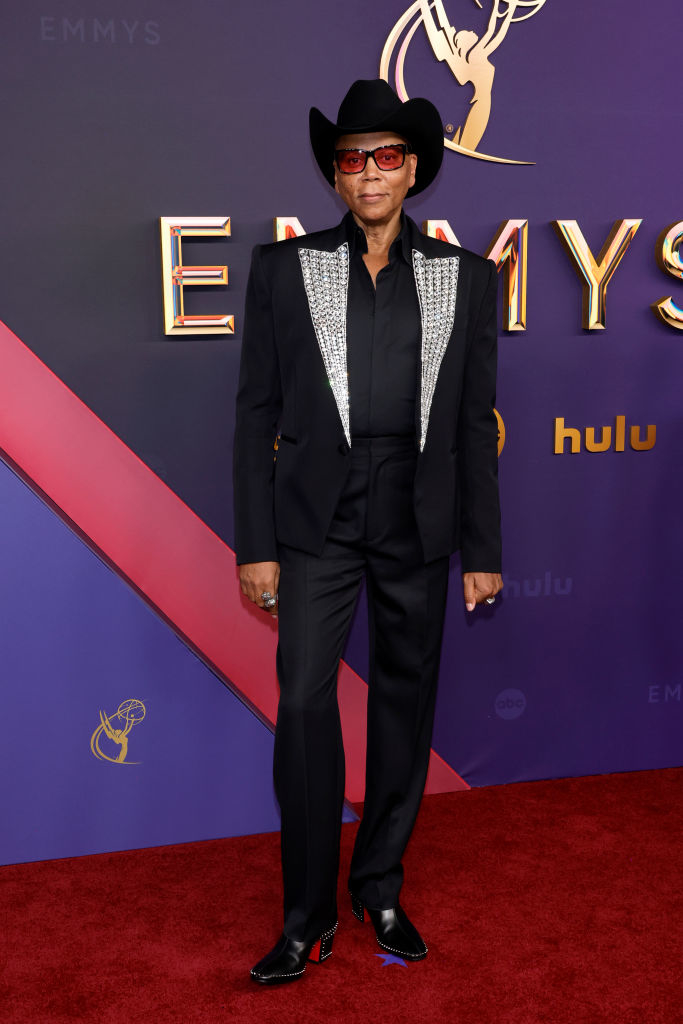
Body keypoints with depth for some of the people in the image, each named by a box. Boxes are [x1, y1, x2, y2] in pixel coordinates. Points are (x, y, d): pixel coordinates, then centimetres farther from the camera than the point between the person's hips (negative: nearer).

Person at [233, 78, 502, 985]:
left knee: (405, 703, 9)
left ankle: (381, 887, 28)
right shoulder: (284, 268, 4)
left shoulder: (464, 276, 7)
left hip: (416, 526, 2)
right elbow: (257, 412, 3)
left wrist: (483, 551, 5)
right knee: (304, 702, -6)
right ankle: (309, 915, 12)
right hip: (318, 520, -1)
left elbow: (475, 422, 8)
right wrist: (255, 545, -2)